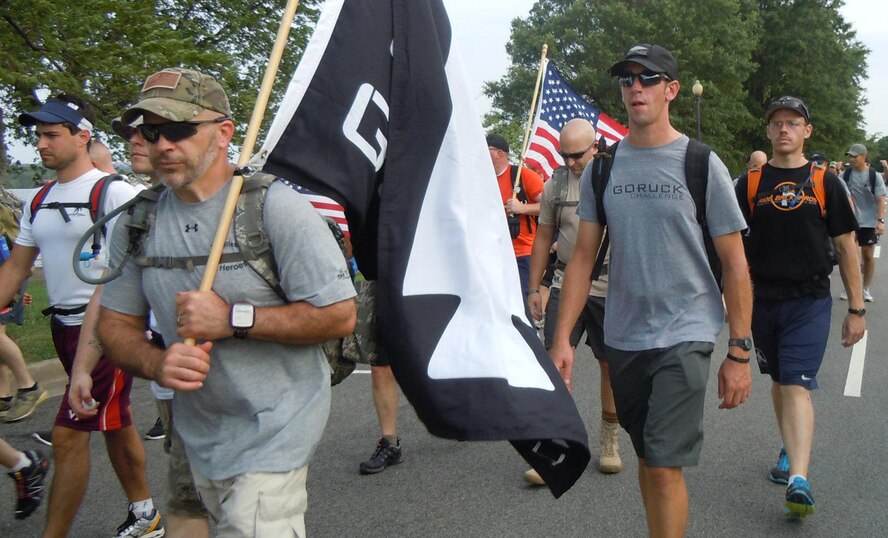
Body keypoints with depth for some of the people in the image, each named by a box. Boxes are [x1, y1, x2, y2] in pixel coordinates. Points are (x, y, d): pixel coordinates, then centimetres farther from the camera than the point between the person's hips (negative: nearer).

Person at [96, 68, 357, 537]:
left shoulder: (275, 206, -17)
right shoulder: (137, 220, 0)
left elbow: (339, 315, -19)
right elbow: (115, 324, 6)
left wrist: (231, 319, -23)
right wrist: (155, 363, -17)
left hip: (272, 432, -6)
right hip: (194, 432, 6)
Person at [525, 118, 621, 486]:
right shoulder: (555, 184, 6)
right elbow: (543, 238, 13)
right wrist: (533, 288, 11)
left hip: (611, 289, -2)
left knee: (611, 366, 9)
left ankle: (610, 442, 27)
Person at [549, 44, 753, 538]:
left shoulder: (701, 164, -4)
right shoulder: (601, 168, 5)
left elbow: (735, 264, -3)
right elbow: (584, 257, 5)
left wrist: (739, 352, -6)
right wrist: (562, 339, -2)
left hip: (684, 336, -4)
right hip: (622, 337, 4)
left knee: (665, 466, -8)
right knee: (646, 458, 16)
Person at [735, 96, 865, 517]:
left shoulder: (825, 182, 1)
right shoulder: (750, 183, 4)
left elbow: (845, 247, 3)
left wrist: (856, 309, 2)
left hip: (810, 301, -2)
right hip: (763, 301, 3)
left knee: (797, 386, -13)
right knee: (779, 382, 15)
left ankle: (799, 479, -18)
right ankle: (792, 449, 34)